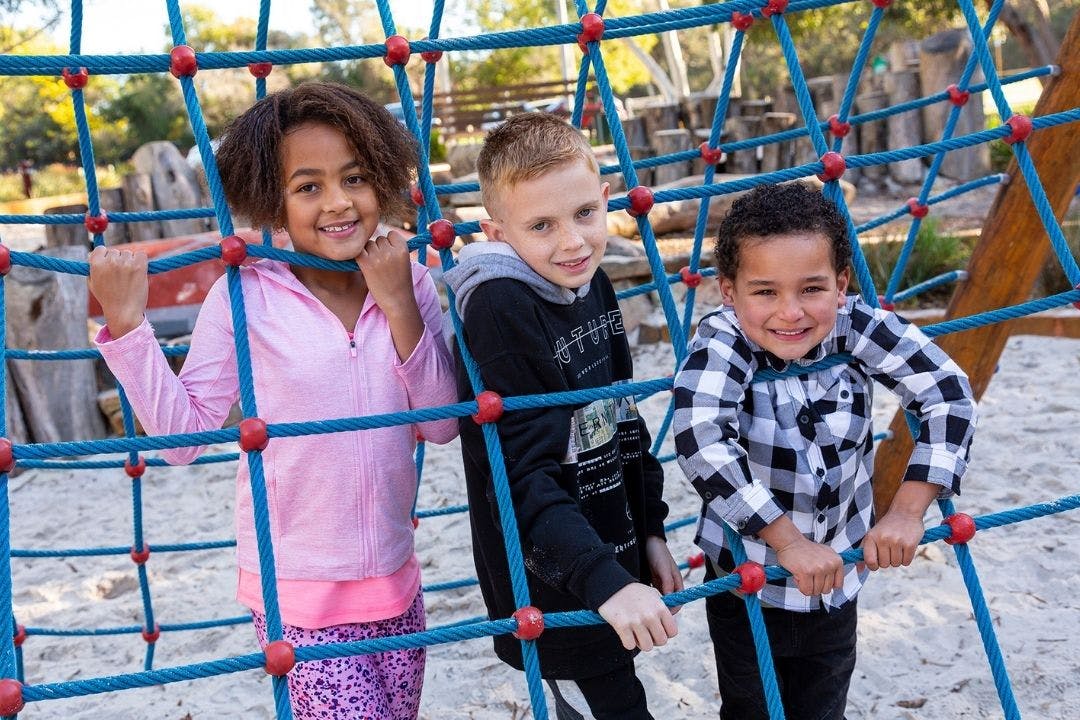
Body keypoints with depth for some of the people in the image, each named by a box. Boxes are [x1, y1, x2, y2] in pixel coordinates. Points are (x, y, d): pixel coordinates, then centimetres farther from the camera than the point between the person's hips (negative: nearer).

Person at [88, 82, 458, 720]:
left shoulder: (410, 285, -1)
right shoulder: (246, 298, -11)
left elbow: (444, 425, -6)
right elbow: (181, 433, -8)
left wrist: (401, 306, -15)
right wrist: (126, 322, -18)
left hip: (395, 584, 4)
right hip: (300, 596, -4)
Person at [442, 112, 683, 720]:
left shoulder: (592, 285, 1)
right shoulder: (501, 311, -23)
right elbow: (521, 476, -26)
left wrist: (651, 531, 13)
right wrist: (605, 581, -31)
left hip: (615, 556, 7)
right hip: (553, 589, -7)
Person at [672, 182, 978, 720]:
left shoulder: (855, 327, -16)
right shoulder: (722, 341, -23)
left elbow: (948, 395, -14)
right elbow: (700, 440, -37)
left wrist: (907, 511, -20)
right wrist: (788, 540, -34)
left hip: (839, 578, 3)